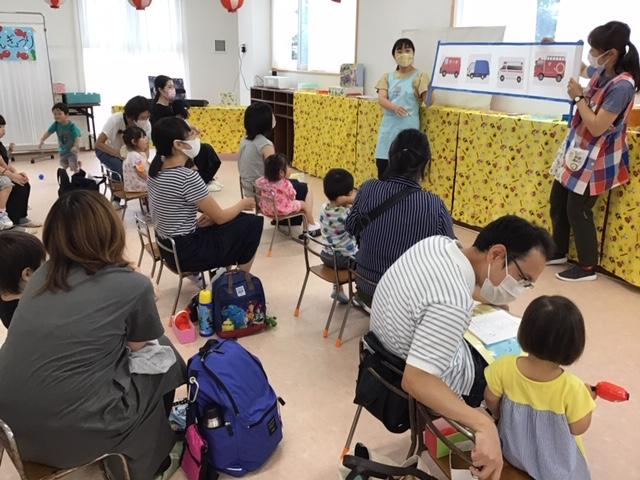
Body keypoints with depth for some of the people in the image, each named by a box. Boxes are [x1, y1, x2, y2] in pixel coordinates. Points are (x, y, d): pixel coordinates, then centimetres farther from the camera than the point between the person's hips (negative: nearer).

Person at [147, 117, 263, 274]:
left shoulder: (156, 170, 1)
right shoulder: (188, 177, -24)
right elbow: (220, 217, -15)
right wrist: (243, 203, 3)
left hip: (169, 246, 9)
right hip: (186, 251, -9)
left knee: (236, 219, 23)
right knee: (254, 223, 3)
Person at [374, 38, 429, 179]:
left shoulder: (419, 76, 1)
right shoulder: (388, 77, 11)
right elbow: (381, 99, -4)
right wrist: (394, 107, -23)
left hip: (408, 128, -4)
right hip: (388, 127, 4)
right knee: (382, 166, 6)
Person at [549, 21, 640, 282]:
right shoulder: (601, 72, -1)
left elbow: (597, 126, -27)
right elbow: (581, 68, 24)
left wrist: (579, 97, -19)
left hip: (595, 160, -9)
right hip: (577, 150, 9)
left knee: (578, 212, 0)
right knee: (557, 202, 17)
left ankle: (587, 267, 18)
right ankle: (558, 252, 35)